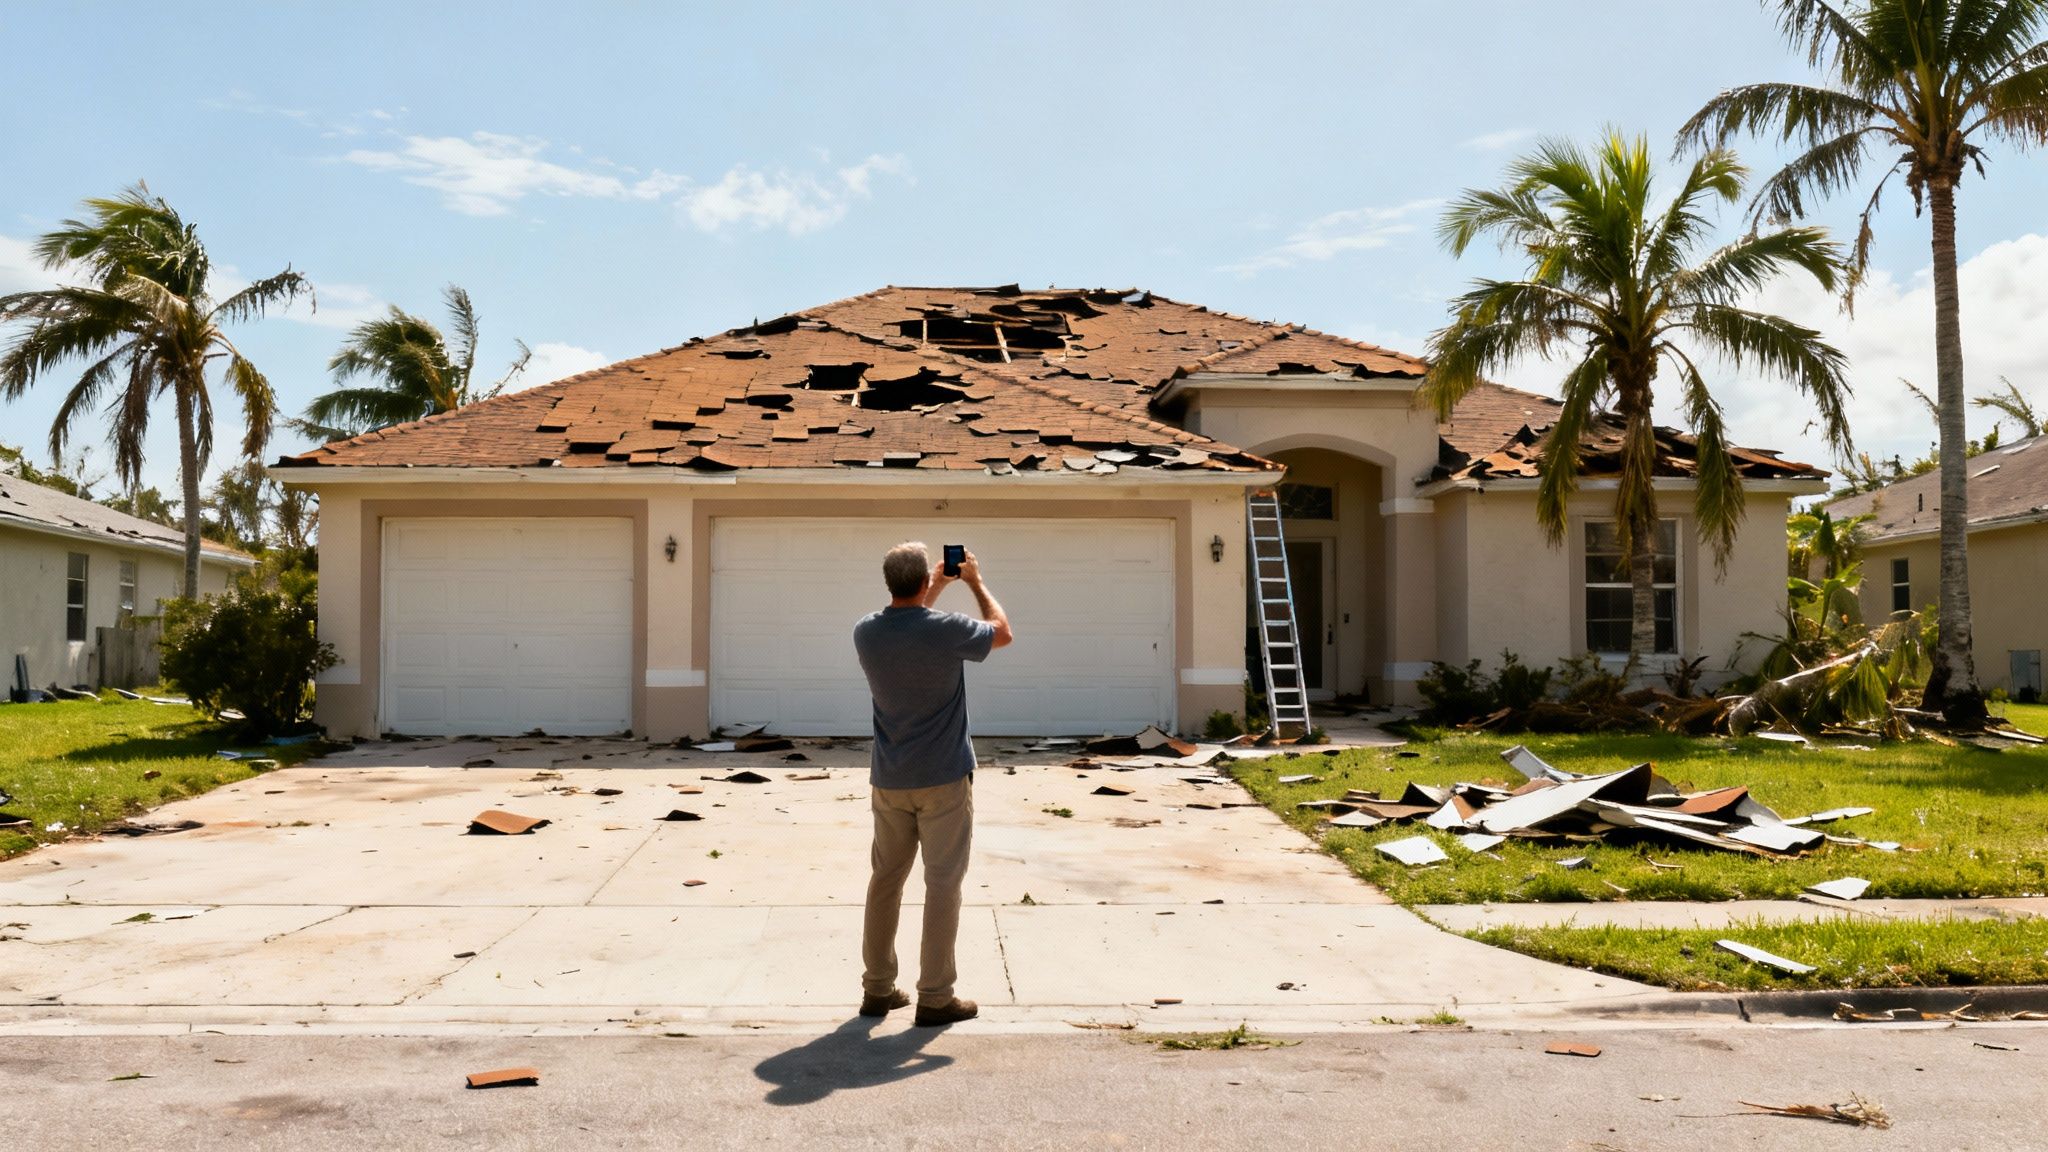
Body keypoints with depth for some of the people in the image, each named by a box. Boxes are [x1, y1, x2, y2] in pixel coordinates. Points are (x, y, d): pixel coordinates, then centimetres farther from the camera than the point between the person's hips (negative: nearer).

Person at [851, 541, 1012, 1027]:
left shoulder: (867, 632, -3)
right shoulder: (947, 630, -18)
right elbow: (1002, 632, 3)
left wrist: (935, 592, 28)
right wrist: (975, 582, 14)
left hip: (888, 780, 5)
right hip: (943, 778, -5)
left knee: (885, 878, 14)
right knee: (942, 883, 3)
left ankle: (877, 987, 21)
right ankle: (935, 996, 6)